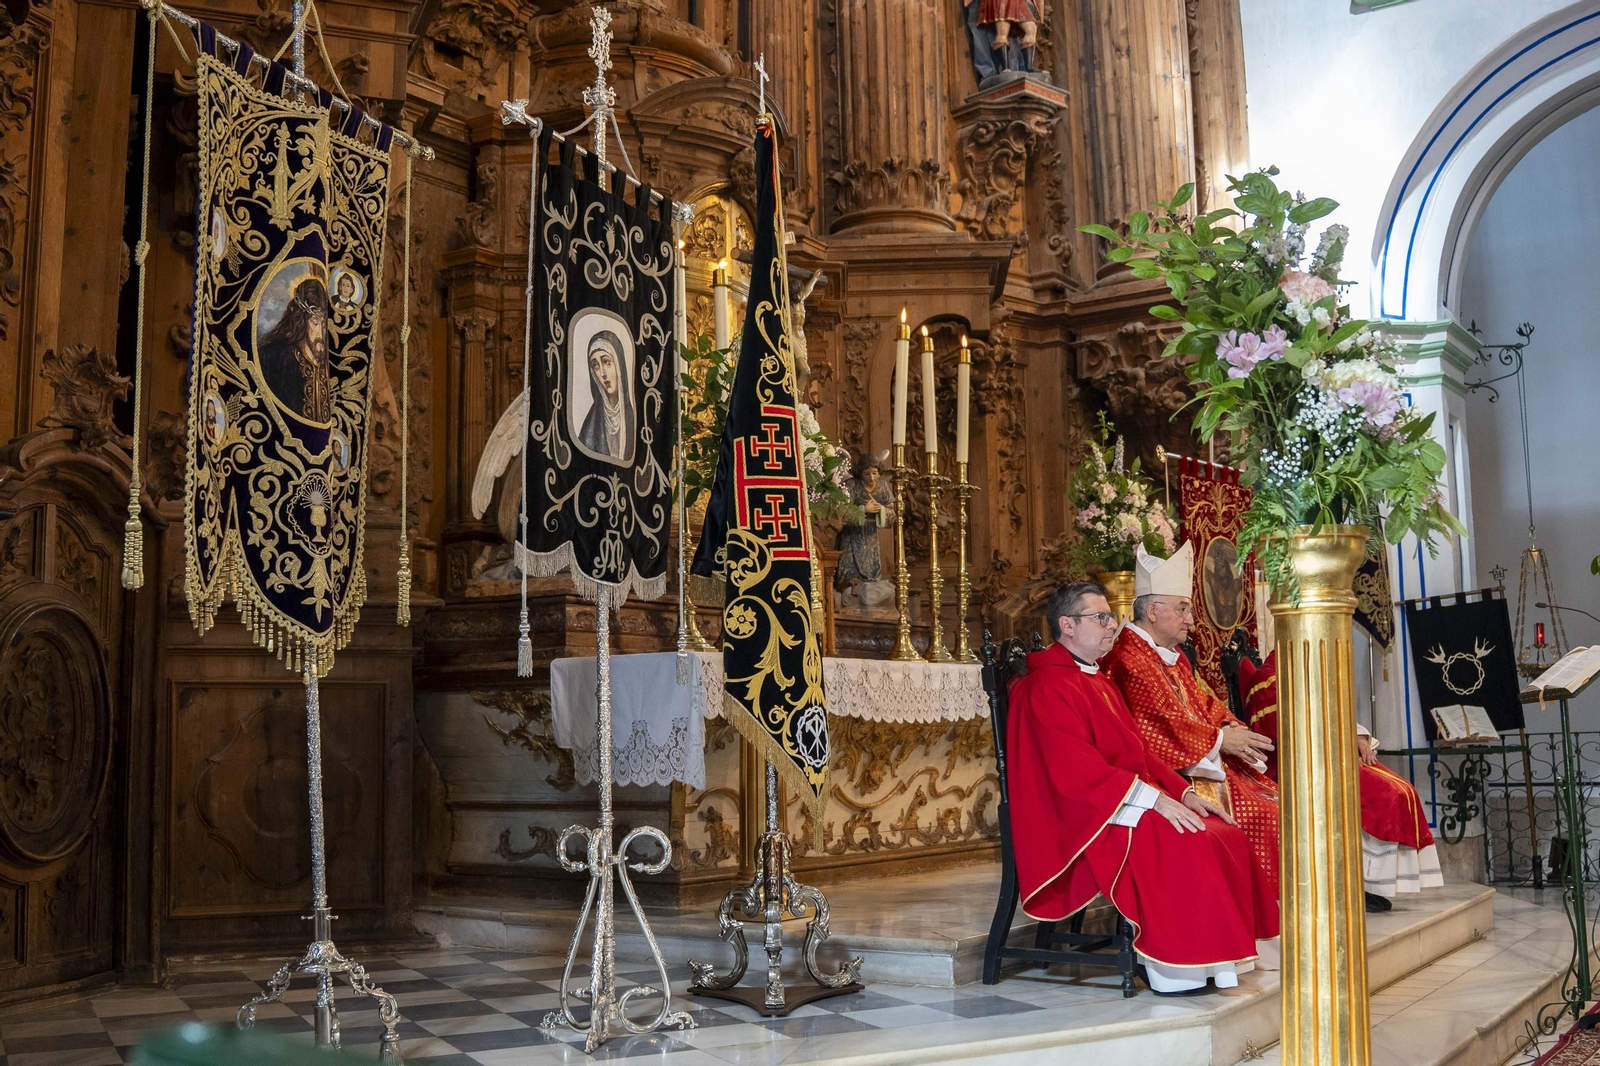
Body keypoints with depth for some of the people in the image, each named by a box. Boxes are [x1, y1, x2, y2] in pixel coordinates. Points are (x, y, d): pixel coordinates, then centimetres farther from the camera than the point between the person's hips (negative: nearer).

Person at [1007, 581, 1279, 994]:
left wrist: (1183, 792, 3)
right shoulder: (1047, 687, -12)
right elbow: (1076, 769, -22)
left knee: (1224, 835, -8)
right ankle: (1172, 968, -20)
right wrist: (1154, 798, -24)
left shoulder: (1098, 681, 21)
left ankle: (1213, 958, -7)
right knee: (1185, 847, -29)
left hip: (1130, 802, 10)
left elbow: (1137, 753, 20)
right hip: (1085, 820, -10)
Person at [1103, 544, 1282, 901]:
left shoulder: (1173, 656, 20)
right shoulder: (1128, 658, -14)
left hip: (1205, 763, 10)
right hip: (1170, 772, -10)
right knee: (1254, 814, -20)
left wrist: (1233, 730, -3)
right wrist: (1221, 739, -15)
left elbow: (1205, 704, 18)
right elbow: (1161, 724, -20)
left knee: (1272, 802, -2)